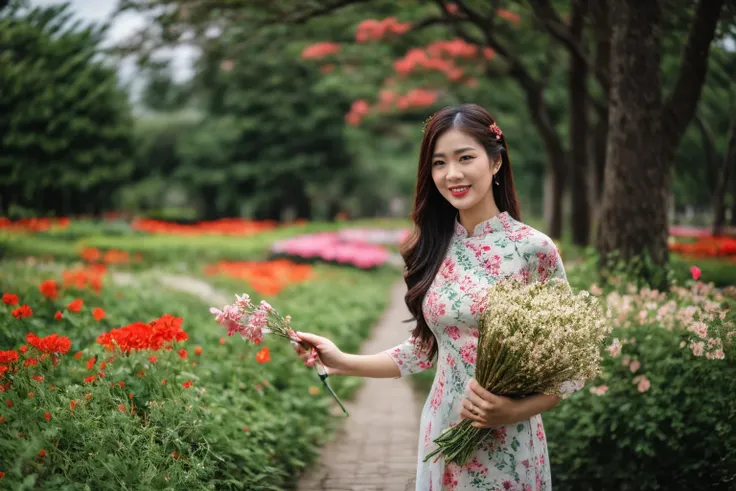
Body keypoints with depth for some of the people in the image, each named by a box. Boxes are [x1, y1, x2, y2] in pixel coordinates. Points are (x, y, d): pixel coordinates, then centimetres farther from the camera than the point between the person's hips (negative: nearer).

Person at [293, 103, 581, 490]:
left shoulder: (534, 249, -11)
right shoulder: (433, 250, 1)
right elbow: (423, 350, 7)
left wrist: (516, 411, -20)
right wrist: (343, 362, -1)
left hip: (508, 448, -4)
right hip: (441, 437, 4)